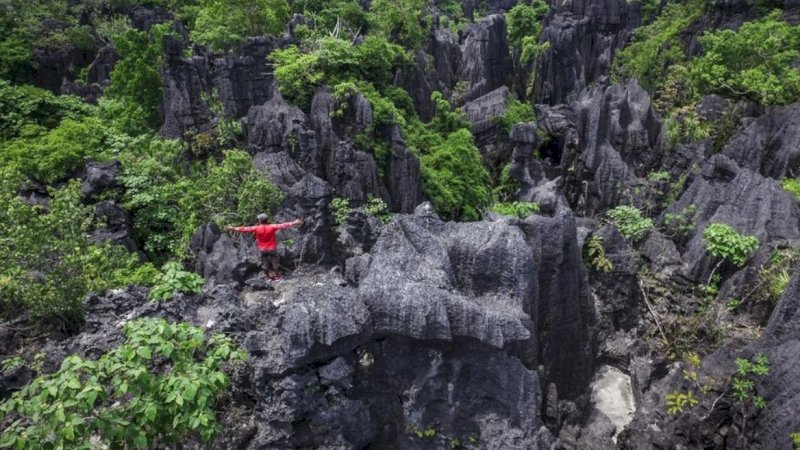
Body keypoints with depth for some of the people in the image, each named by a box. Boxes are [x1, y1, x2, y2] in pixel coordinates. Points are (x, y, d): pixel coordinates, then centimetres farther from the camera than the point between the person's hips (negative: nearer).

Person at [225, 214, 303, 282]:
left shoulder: (256, 228, -15)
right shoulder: (272, 227, -20)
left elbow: (244, 229, -11)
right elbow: (283, 225, -21)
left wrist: (233, 228, -3)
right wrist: (294, 223, -19)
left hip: (262, 249, 2)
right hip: (272, 248, -2)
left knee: (265, 263, 19)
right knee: (275, 263, 14)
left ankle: (268, 277, 33)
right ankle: (277, 277, 25)